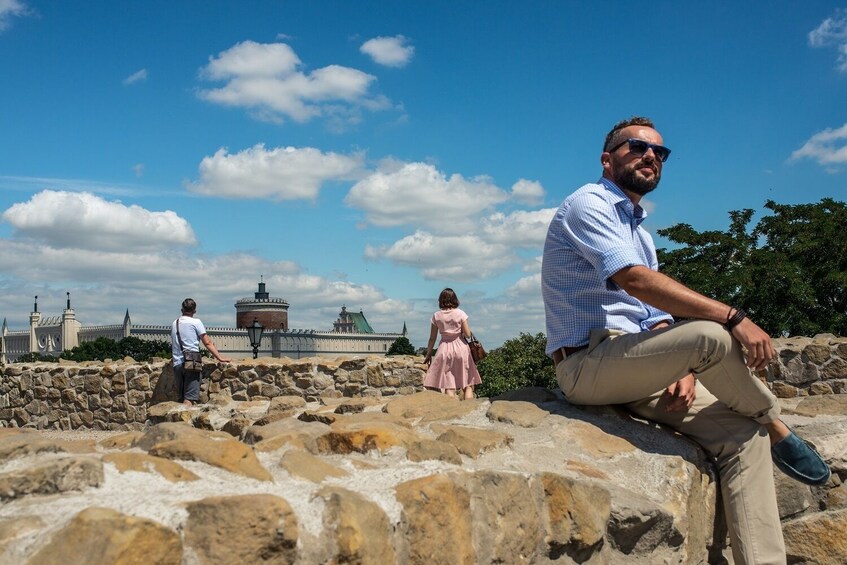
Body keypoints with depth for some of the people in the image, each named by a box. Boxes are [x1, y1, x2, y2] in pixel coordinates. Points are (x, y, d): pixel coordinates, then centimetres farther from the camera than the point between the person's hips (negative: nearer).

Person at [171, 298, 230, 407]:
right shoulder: (196, 322, 0)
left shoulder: (174, 324, 17)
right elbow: (208, 343, -1)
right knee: (189, 398, -11)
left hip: (177, 364, 6)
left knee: (182, 399, 11)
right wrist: (220, 357, 3)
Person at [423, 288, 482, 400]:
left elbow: (432, 338, 4)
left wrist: (428, 354, 14)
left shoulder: (436, 316, 1)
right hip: (460, 348, -1)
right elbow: (468, 334, -6)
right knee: (467, 385, 7)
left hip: (444, 349, 1)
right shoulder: (460, 314, -4)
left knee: (449, 386, 0)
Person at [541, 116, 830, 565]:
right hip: (587, 366, -9)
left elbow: (657, 316, 18)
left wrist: (685, 369, -3)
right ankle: (777, 430, 0)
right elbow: (634, 279, -23)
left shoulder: (640, 232, 23)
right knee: (711, 334, -28)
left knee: (742, 431, -6)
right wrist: (733, 317, -25)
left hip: (635, 372, 9)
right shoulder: (588, 205, -6)